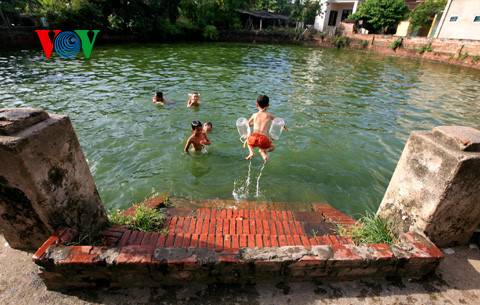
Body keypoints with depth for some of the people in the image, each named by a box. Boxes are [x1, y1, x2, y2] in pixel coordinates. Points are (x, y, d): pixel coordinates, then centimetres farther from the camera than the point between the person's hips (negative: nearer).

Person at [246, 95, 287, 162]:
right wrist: (285, 128, 41)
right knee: (272, 147, 28)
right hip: (263, 140, -1)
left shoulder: (254, 115, 12)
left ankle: (251, 152, 7)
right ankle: (263, 150, -5)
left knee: (248, 140, 36)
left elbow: (248, 124, 29)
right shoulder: (270, 115, 8)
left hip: (254, 138, 1)